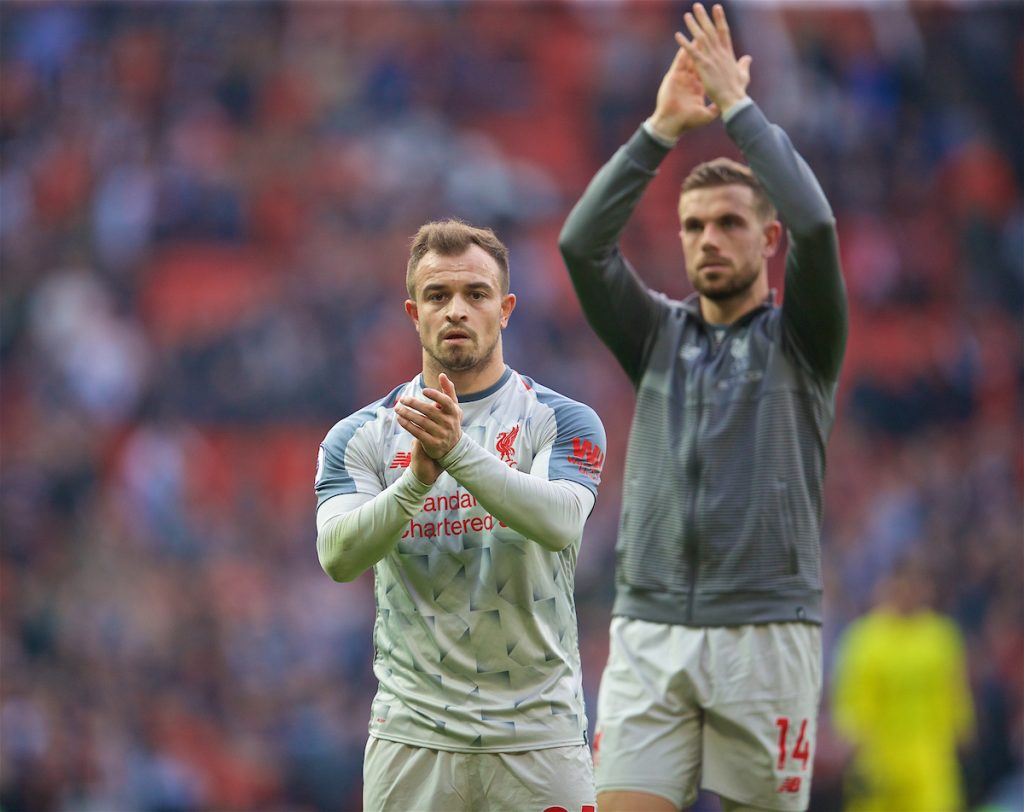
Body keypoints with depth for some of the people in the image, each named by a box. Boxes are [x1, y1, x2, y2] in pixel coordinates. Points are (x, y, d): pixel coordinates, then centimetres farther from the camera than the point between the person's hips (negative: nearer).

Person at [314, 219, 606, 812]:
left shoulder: (563, 422, 1)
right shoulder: (362, 437, 6)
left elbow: (559, 522, -18)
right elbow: (339, 557, -9)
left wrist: (458, 452, -31)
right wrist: (417, 479, -26)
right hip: (412, 734, 1)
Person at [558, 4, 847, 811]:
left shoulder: (802, 341, 5)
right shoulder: (660, 335, 14)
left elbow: (815, 226, -13)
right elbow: (582, 244, -1)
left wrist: (739, 105, -9)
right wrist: (661, 128, -7)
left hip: (766, 634, -2)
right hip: (649, 632, 3)